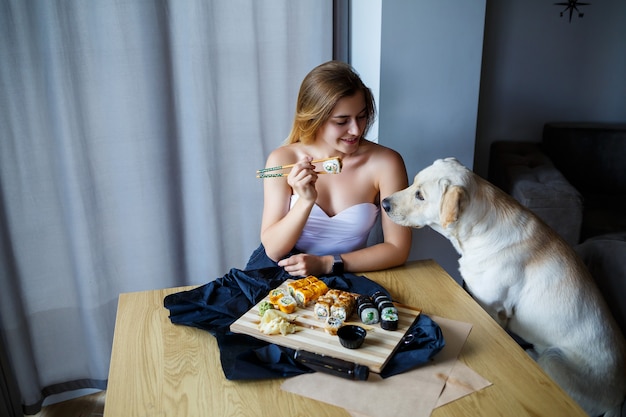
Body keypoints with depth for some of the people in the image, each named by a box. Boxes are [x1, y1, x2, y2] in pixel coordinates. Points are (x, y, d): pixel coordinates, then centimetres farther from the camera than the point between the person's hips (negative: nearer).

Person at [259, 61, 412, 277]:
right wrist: (306, 201, -24)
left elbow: (397, 249, -8)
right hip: (289, 276, 0)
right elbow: (273, 250, -9)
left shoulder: (385, 163, -11)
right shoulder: (283, 160, -8)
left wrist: (327, 264, -14)